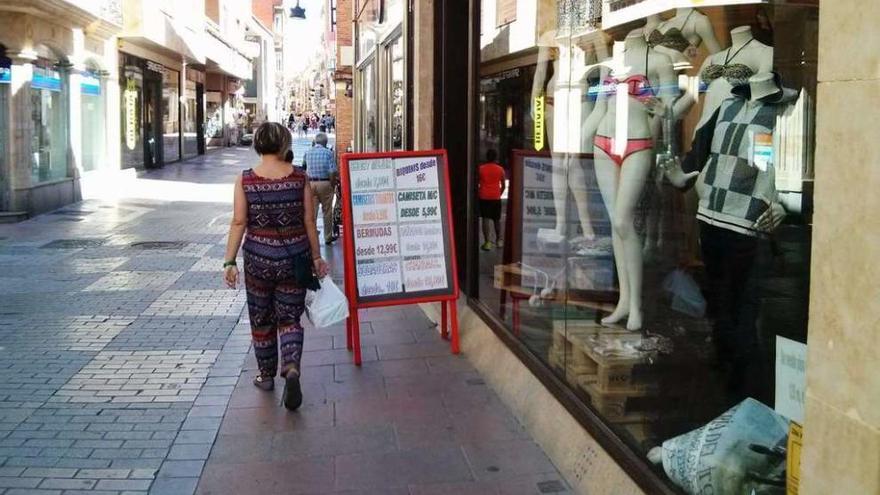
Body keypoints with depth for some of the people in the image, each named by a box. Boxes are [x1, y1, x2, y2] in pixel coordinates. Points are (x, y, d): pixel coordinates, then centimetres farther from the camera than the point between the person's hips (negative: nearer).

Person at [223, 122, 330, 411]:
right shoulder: (299, 177, -4)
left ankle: (266, 375, 29)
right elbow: (309, 221, -1)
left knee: (262, 319, 17)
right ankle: (291, 368, -14)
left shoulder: (245, 179, -6)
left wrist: (230, 261, -2)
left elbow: (239, 222, -7)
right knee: (290, 318, 10)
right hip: (294, 257, 0)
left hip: (259, 257, 0)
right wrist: (316, 257, 8)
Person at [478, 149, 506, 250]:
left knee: (485, 219, -4)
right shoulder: (500, 169, 3)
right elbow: (503, 185, 8)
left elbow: (477, 184, 0)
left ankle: (487, 242, -11)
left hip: (484, 197, -2)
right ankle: (499, 240, 22)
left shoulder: (481, 168, -1)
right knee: (497, 219, 15)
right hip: (496, 197, 2)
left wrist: (478, 193, 14)